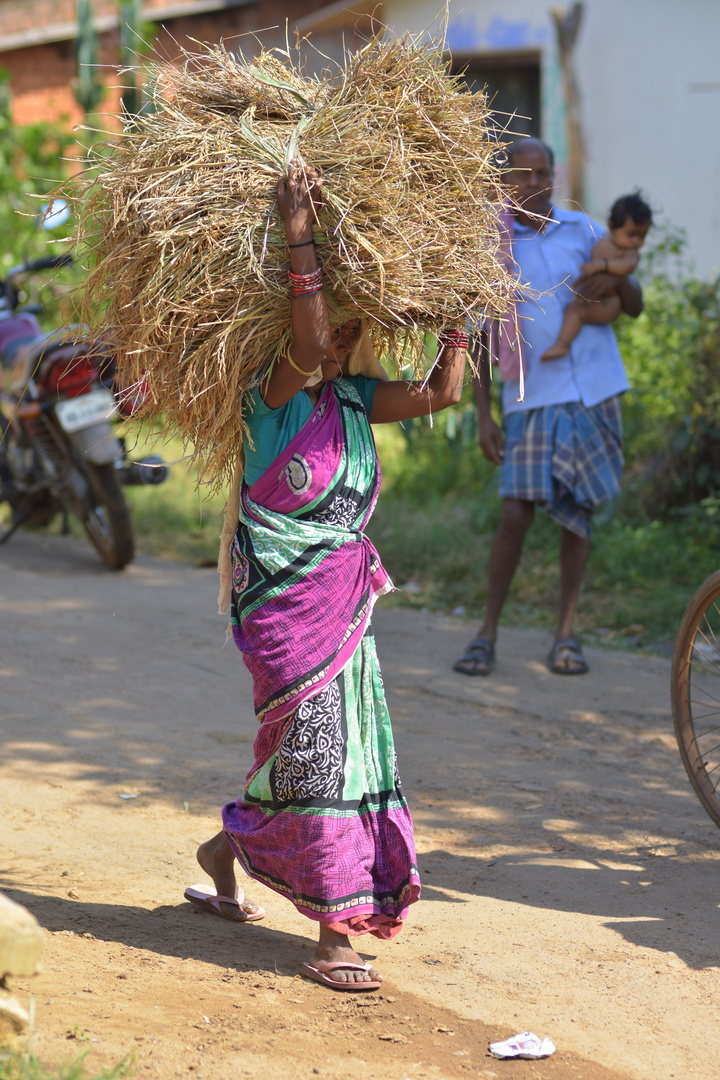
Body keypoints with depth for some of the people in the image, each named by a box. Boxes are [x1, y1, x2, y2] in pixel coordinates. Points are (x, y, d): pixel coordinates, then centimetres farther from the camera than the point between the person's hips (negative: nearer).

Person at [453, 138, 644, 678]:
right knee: (516, 515, -10)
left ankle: (567, 633, 13)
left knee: (579, 511, 5)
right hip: (532, 399, -2)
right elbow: (480, 339, 5)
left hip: (595, 394, 2)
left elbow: (636, 307, 10)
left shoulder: (584, 232, 8)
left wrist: (617, 279, -14)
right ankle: (488, 633, 2)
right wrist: (484, 416, -2)